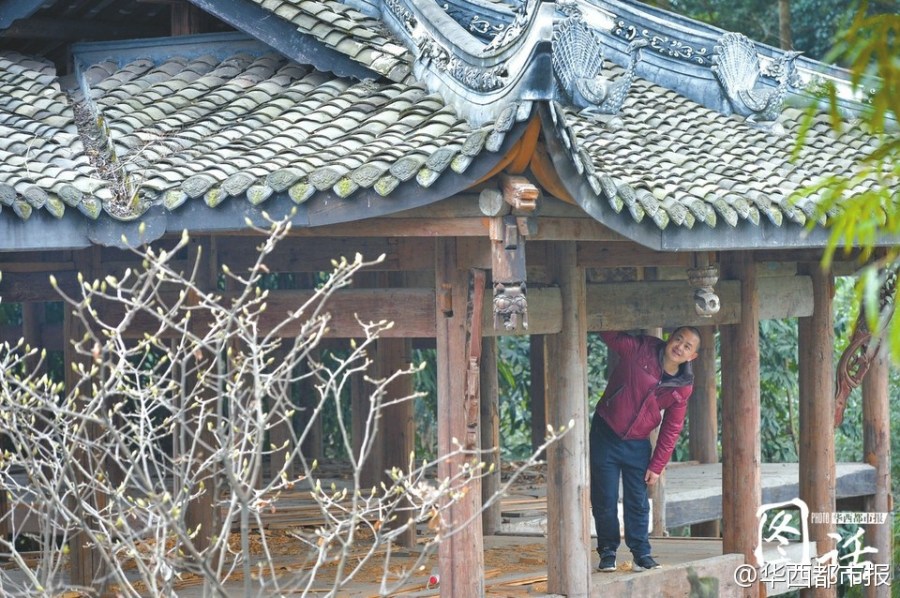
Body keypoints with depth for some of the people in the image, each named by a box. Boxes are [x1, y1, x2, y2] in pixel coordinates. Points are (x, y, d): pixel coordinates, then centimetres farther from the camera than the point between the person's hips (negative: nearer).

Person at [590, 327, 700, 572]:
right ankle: (607, 552, 16)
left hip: (637, 445, 2)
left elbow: (671, 430, 1)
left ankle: (641, 553, 17)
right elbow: (610, 336, -17)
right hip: (605, 435, -2)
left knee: (638, 503, 6)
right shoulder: (641, 349, -12)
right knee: (604, 501, 2)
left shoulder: (683, 388, -4)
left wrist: (656, 466, 0)